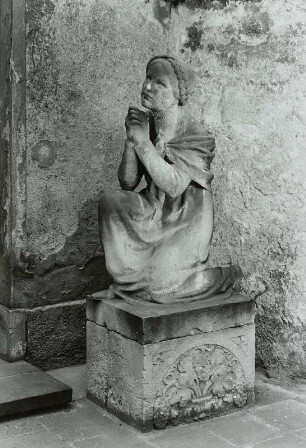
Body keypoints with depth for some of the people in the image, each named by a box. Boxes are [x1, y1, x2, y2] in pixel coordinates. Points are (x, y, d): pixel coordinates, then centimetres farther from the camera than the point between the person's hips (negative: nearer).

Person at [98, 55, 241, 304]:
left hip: (185, 224, -6)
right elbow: (127, 183, -3)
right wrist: (131, 140, -17)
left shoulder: (195, 135, -16)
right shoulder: (144, 124, 0)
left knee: (159, 287, -18)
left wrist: (143, 143, -28)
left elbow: (174, 186, -28)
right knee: (109, 202, -17)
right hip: (154, 214, 6)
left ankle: (222, 278, 11)